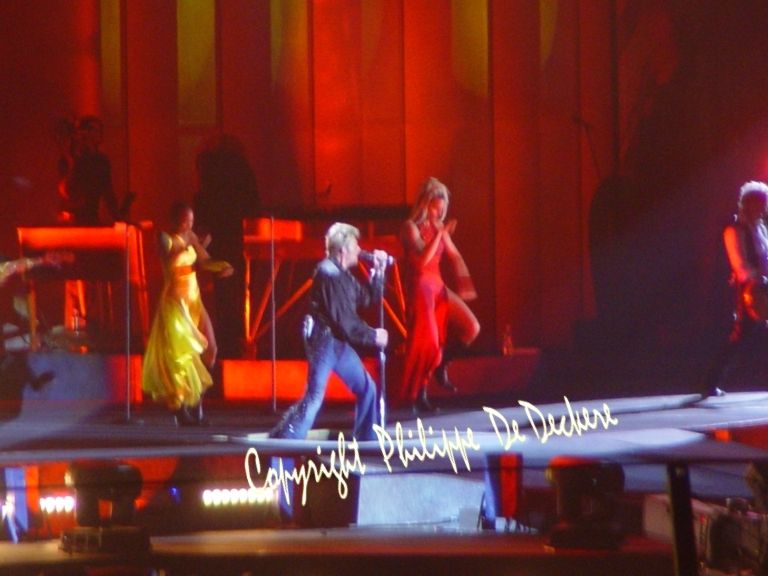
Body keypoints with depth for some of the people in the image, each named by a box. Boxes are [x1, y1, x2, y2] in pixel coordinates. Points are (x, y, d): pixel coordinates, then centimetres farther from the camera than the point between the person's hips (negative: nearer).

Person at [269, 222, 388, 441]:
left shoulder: (342, 274, 12)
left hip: (338, 341, 10)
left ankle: (366, 440, 22)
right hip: (323, 340, -10)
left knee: (366, 388, 13)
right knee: (314, 397, -13)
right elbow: (343, 319, -21)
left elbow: (368, 298, 18)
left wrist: (378, 272, 8)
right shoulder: (330, 274, -19)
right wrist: (372, 336, -12)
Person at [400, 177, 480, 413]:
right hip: (419, 286, -7)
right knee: (426, 341, -10)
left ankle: (440, 365, 17)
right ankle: (418, 395, 1)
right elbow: (423, 259, -22)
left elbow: (455, 257, 8)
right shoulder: (411, 227, -10)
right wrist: (440, 234, -25)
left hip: (438, 286, 7)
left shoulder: (439, 227, 10)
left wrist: (464, 282, -6)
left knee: (471, 327, -3)